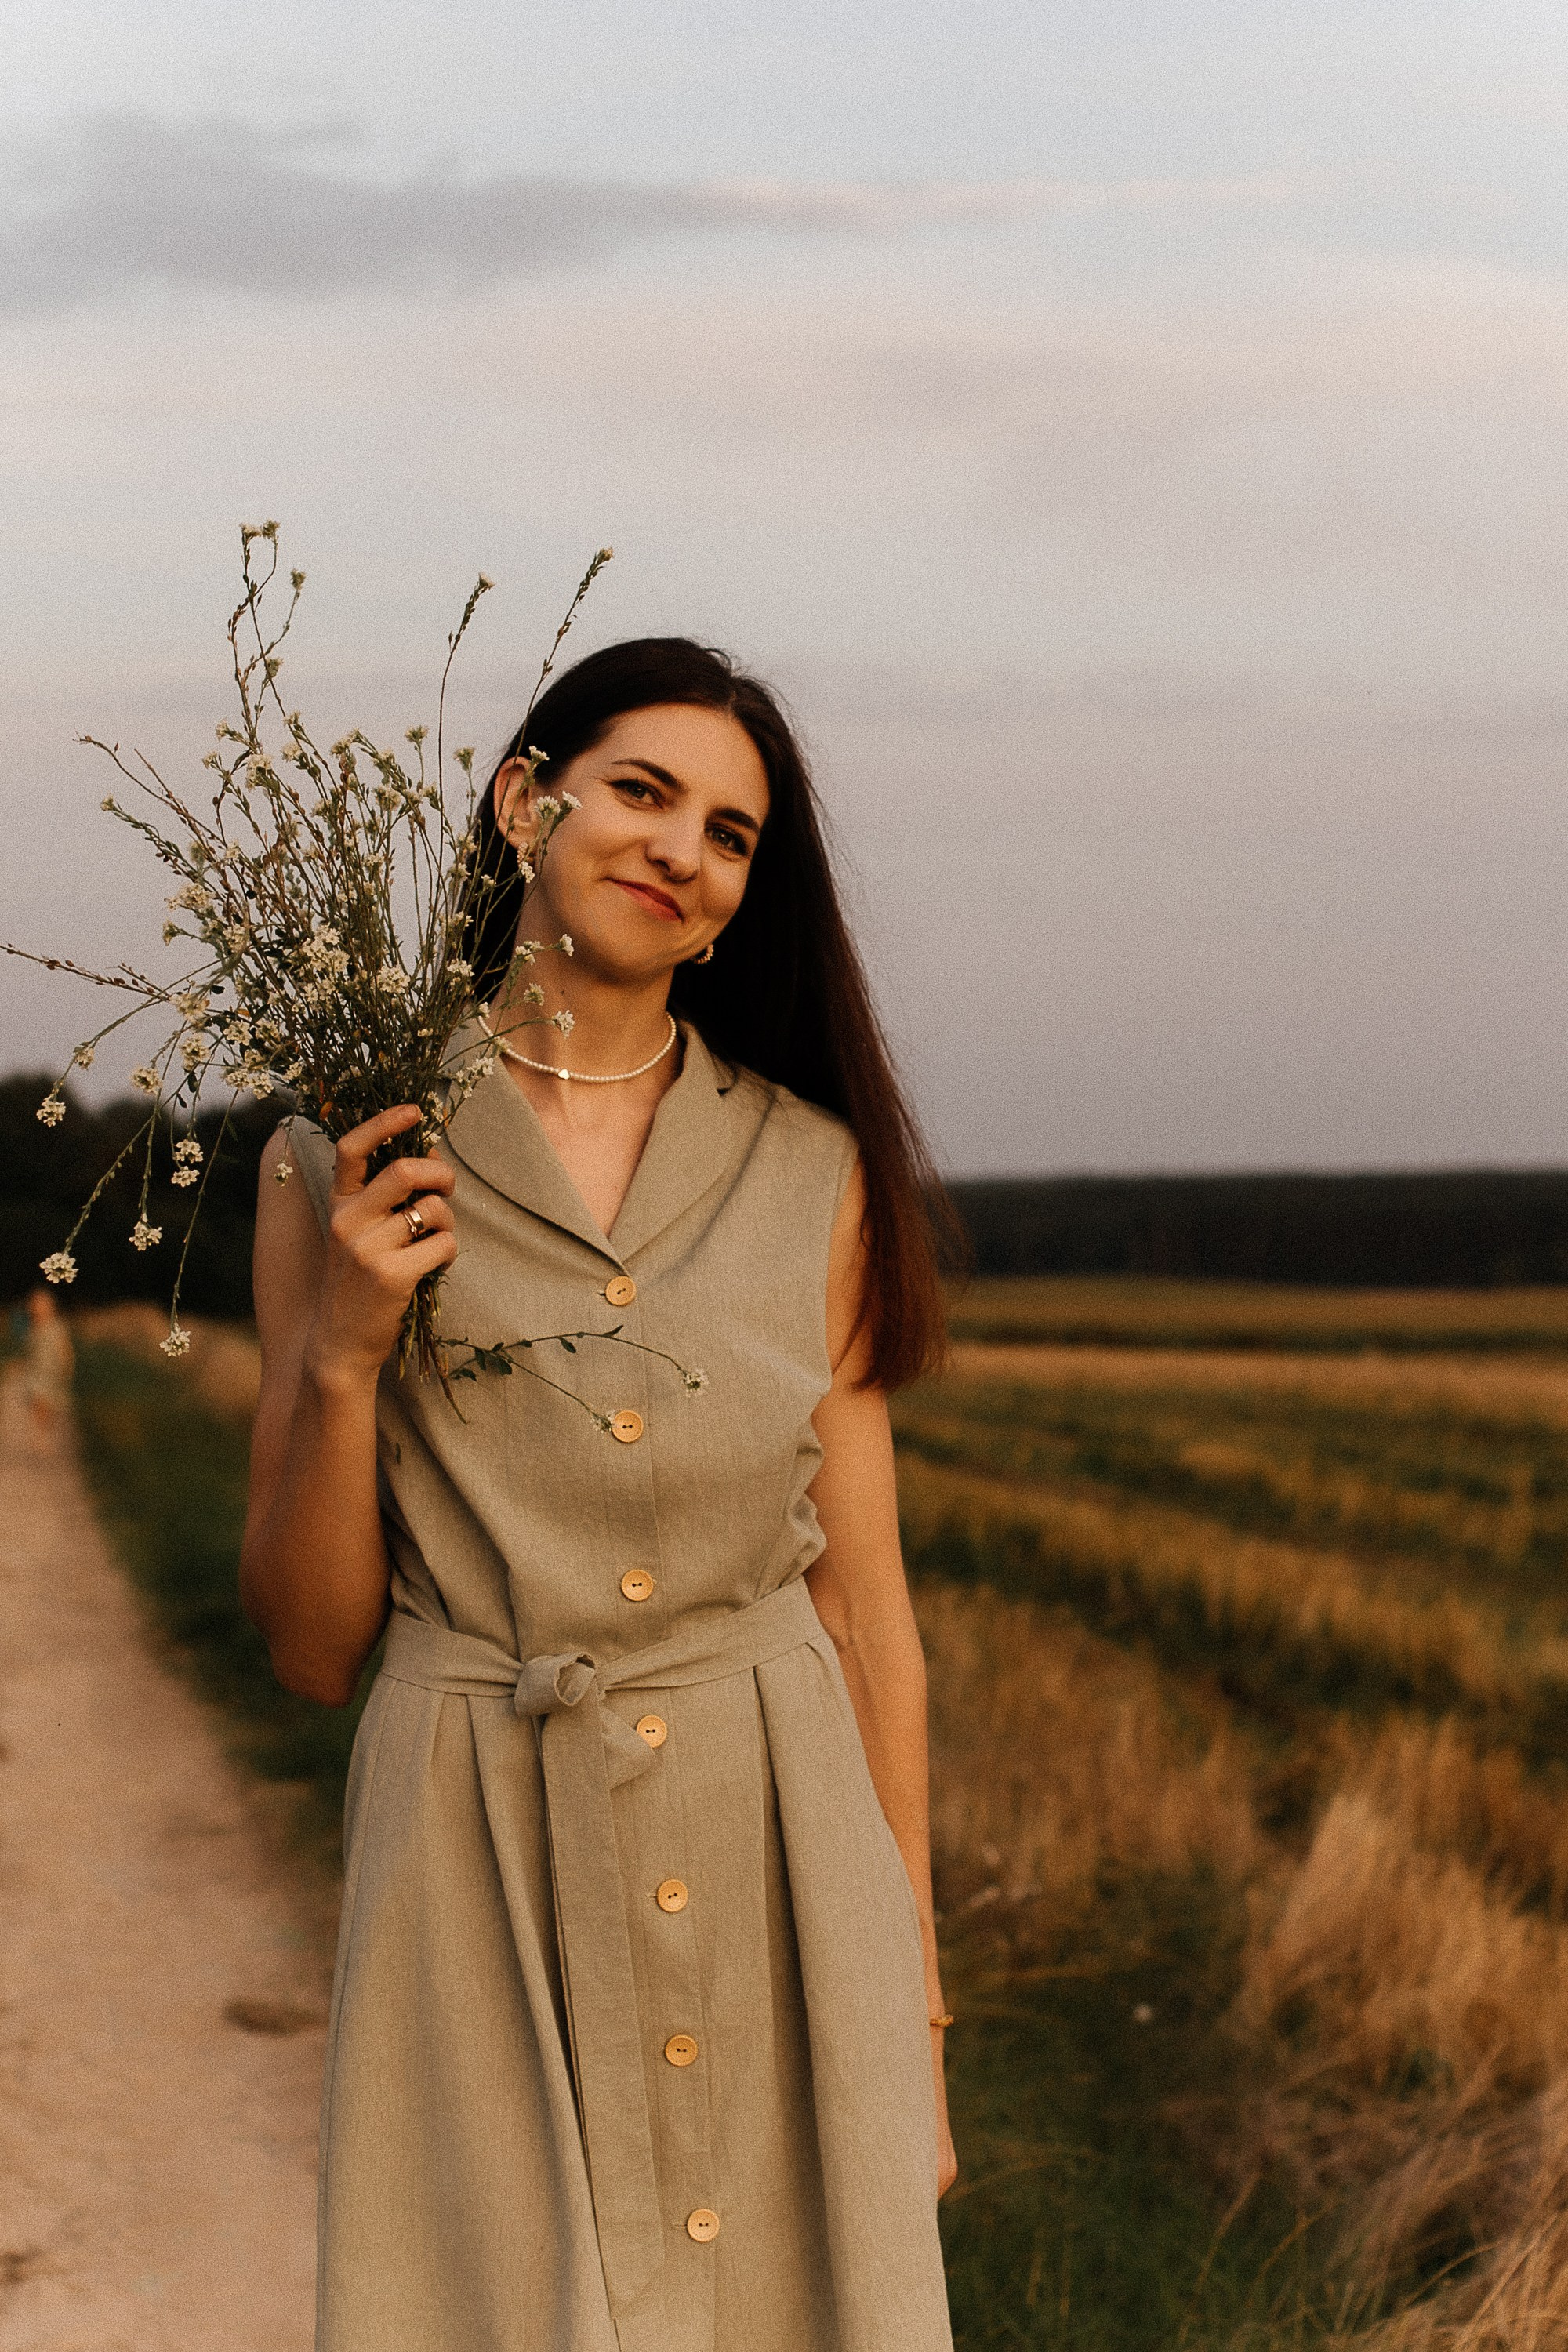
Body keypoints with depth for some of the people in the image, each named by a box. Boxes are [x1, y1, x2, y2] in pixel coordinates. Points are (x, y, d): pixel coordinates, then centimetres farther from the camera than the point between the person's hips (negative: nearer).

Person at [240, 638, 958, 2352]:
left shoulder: (815, 1172, 4)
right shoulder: (346, 1166, 1)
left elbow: (865, 1609, 6)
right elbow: (310, 1645, 2)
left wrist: (916, 2015, 6)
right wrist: (342, 1352, -13)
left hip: (777, 1871, 2)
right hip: (484, 1878, -1)